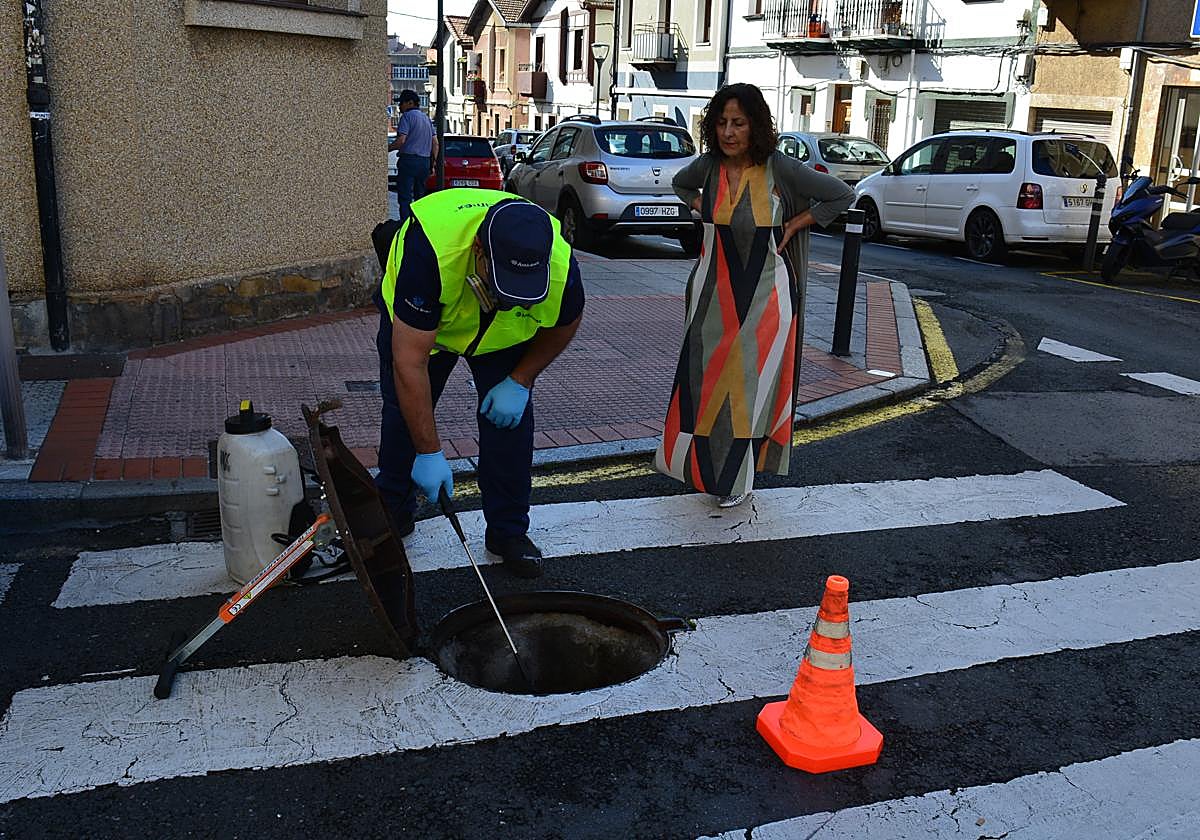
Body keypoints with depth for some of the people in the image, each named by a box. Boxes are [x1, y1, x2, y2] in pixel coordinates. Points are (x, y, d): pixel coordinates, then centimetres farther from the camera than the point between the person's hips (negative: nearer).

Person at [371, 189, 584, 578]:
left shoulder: (561, 269, -36)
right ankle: (392, 513, 26)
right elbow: (409, 361, -41)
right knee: (405, 411, 3)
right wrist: (429, 453, -38)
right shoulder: (430, 251, -46)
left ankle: (508, 532, 7)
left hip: (504, 333, 2)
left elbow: (563, 325, -9)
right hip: (414, 319, -1)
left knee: (509, 417, -8)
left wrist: (520, 381, -16)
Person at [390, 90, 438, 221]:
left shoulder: (407, 116, -7)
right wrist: (432, 163, 19)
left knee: (404, 197, -8)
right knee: (420, 196, 15)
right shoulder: (427, 118, 18)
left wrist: (388, 148, -3)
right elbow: (435, 143, 16)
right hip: (425, 161, 8)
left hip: (409, 159, -8)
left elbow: (401, 140, -17)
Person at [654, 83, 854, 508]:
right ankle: (704, 461, 28)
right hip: (716, 288, 4)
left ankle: (738, 477, 16)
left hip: (765, 291, -4)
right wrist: (704, 212, 7)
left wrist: (794, 225, -8)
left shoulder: (780, 168, -15)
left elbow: (842, 195, -7)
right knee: (705, 377, 9)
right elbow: (680, 184, 22)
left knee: (751, 380, 2)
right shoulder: (709, 165, -3)